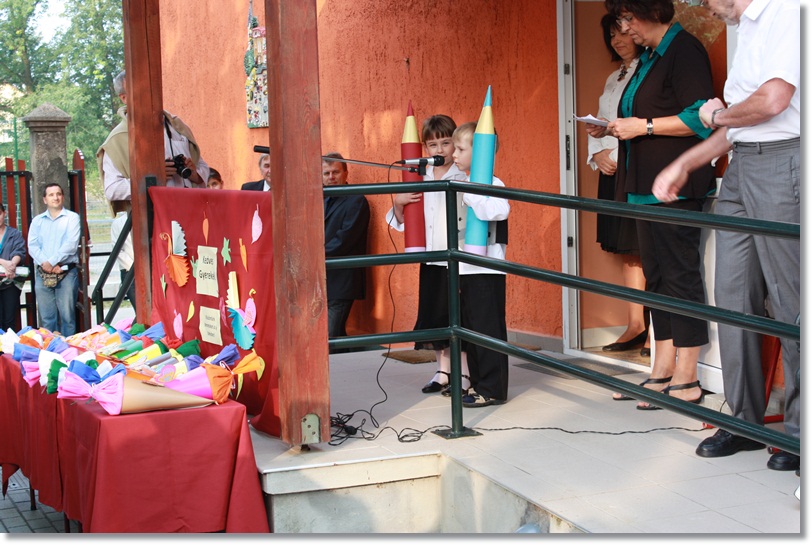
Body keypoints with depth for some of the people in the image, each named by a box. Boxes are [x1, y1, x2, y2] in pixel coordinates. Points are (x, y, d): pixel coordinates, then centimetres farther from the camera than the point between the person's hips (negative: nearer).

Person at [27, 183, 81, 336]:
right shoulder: (37, 221, 16)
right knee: (46, 317, 3)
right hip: (42, 274, 3)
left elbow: (71, 245, -7)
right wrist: (44, 264, -11)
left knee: (67, 316, -4)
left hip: (66, 273, -3)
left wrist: (52, 262, -11)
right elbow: (32, 246, 5)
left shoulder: (72, 218, 5)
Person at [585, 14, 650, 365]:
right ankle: (635, 326, 15)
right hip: (612, 173, 8)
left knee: (647, 252, -9)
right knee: (629, 253, 10)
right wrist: (598, 155, 2)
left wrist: (618, 153, -17)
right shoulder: (613, 79, 21)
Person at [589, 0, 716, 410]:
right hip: (647, 186, 10)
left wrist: (643, 126, -18)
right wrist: (612, 129, 9)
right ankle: (662, 372, 16)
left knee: (681, 273, -7)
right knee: (656, 273, 10)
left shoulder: (684, 51, -11)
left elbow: (702, 118, -20)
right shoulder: (649, 57, 18)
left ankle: (686, 380, -2)